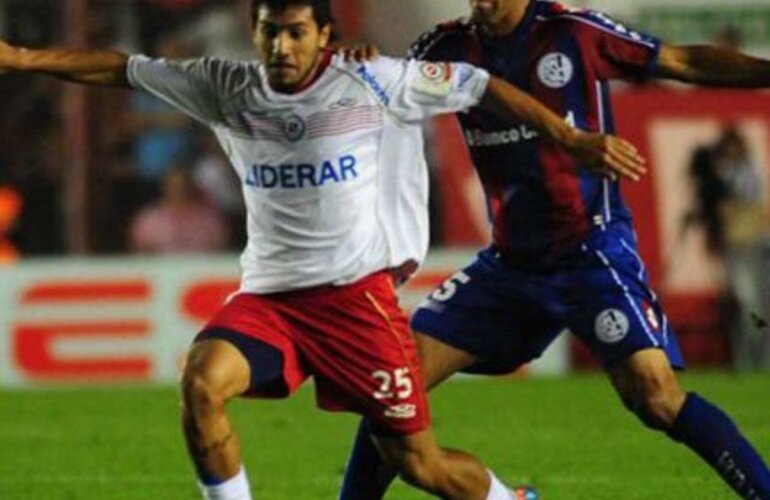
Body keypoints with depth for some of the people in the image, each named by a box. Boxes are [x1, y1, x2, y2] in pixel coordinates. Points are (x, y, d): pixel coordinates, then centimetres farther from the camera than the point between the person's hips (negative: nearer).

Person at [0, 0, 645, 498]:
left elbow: (481, 86, 0)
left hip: (357, 294, -3)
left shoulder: (373, 84, -7)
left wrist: (573, 140, -1)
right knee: (201, 382, -26)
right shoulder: (227, 89, 1)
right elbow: (121, 68, 5)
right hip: (267, 296, 3)